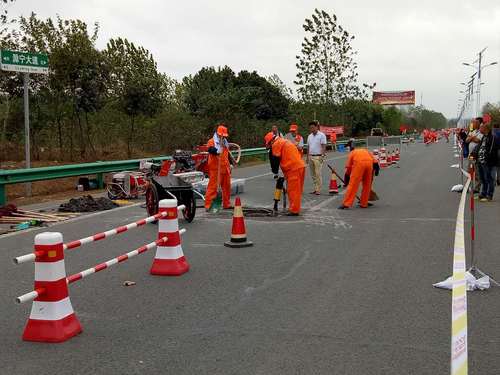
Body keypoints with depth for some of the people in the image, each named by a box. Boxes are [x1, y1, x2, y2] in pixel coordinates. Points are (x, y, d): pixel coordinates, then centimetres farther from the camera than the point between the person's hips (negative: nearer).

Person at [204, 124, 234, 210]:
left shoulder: (225, 142, 19)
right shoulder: (212, 141, -6)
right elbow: (211, 149, -27)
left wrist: (231, 160, 29)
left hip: (225, 168, 8)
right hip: (215, 169, -8)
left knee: (227, 186, 12)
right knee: (213, 187, -10)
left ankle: (227, 204, 23)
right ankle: (208, 205, -8)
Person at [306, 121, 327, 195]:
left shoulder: (321, 135, -5)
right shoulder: (309, 136, 15)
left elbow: (324, 146, -9)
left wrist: (322, 156, -17)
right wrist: (307, 157, 16)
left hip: (318, 157, -7)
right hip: (311, 157, 7)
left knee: (318, 174, -10)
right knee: (313, 174, 8)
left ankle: (318, 190, -7)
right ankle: (315, 189, 14)